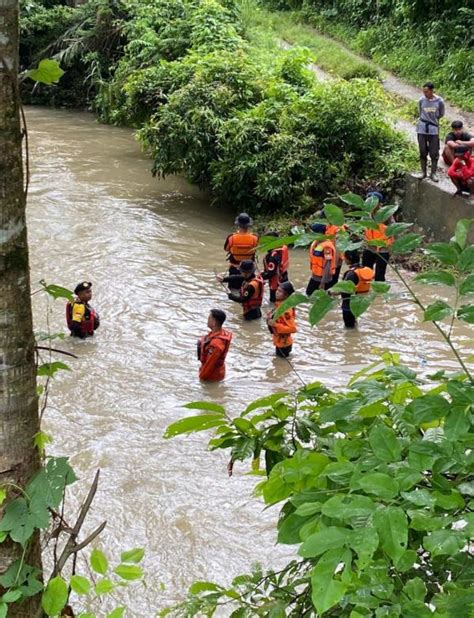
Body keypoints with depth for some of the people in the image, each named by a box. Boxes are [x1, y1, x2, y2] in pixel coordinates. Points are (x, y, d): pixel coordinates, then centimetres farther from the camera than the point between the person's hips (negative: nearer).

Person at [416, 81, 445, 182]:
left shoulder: (439, 101, -9)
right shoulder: (421, 100, -6)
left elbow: (441, 114, 7)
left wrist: (433, 120, 10)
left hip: (434, 130, -1)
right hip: (422, 129, 1)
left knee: (434, 153, 2)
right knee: (423, 152, 8)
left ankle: (433, 173, 13)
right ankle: (424, 172, 20)